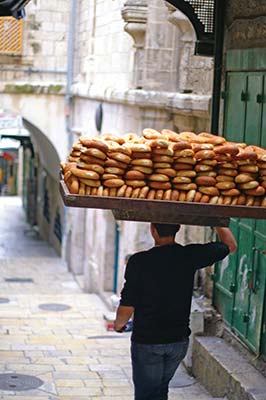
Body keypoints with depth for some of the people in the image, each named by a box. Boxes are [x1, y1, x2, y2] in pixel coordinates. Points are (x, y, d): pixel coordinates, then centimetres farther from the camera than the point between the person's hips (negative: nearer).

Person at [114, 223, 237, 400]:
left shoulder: (139, 261, -18)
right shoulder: (190, 256, -10)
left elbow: (127, 309, -16)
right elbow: (230, 245, 6)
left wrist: (118, 324, 4)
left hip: (147, 342, -4)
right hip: (179, 340, 4)